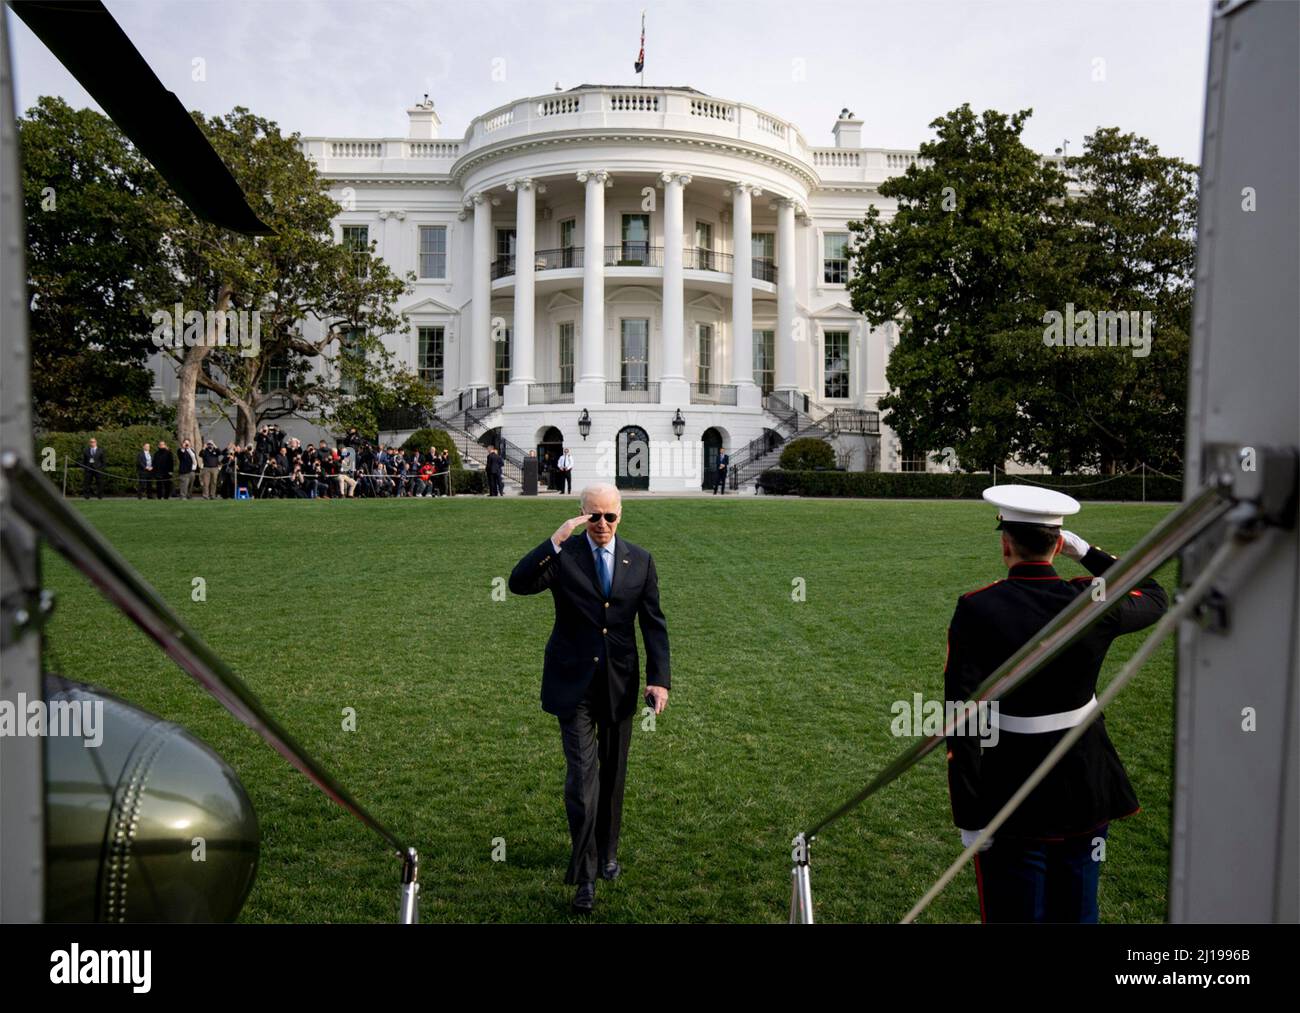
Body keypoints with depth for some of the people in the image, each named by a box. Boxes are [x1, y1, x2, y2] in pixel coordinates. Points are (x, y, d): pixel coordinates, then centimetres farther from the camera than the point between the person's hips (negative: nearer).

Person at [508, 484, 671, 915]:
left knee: (613, 774, 16)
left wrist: (659, 679, -6)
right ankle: (585, 874, 5)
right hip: (573, 683, -3)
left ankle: (607, 852, 37)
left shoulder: (640, 561, 2)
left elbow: (654, 623, 2)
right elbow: (519, 583, -22)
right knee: (583, 774, -7)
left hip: (620, 682, 3)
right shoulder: (562, 555, -6)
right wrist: (556, 539, -28)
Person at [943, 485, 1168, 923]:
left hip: (1012, 802, -3)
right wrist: (1087, 552, 12)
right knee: (1077, 913, 21)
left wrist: (969, 817, -12)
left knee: (1016, 914, 14)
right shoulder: (1092, 602, -10)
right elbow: (1155, 599, 14)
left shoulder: (976, 610, -18)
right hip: (1087, 793, 3)